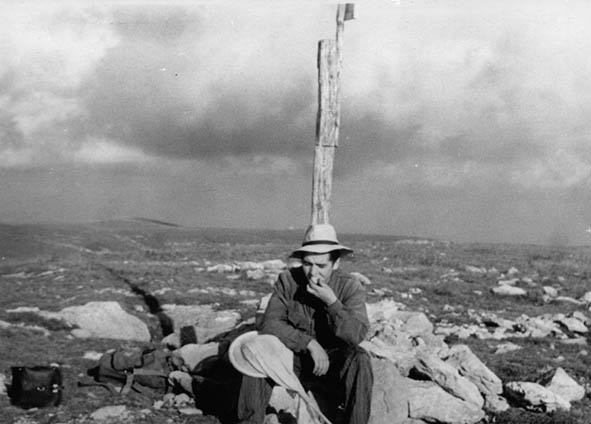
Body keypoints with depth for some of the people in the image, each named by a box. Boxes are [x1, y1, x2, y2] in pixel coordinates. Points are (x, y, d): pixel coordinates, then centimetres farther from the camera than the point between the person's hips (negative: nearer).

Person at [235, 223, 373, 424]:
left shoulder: (350, 287, -12)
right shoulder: (288, 280, -9)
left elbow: (356, 335, -24)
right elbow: (269, 324, -18)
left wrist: (332, 301, -34)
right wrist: (310, 343, -27)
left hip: (334, 362, -1)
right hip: (295, 359, 1)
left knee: (359, 359, -32)